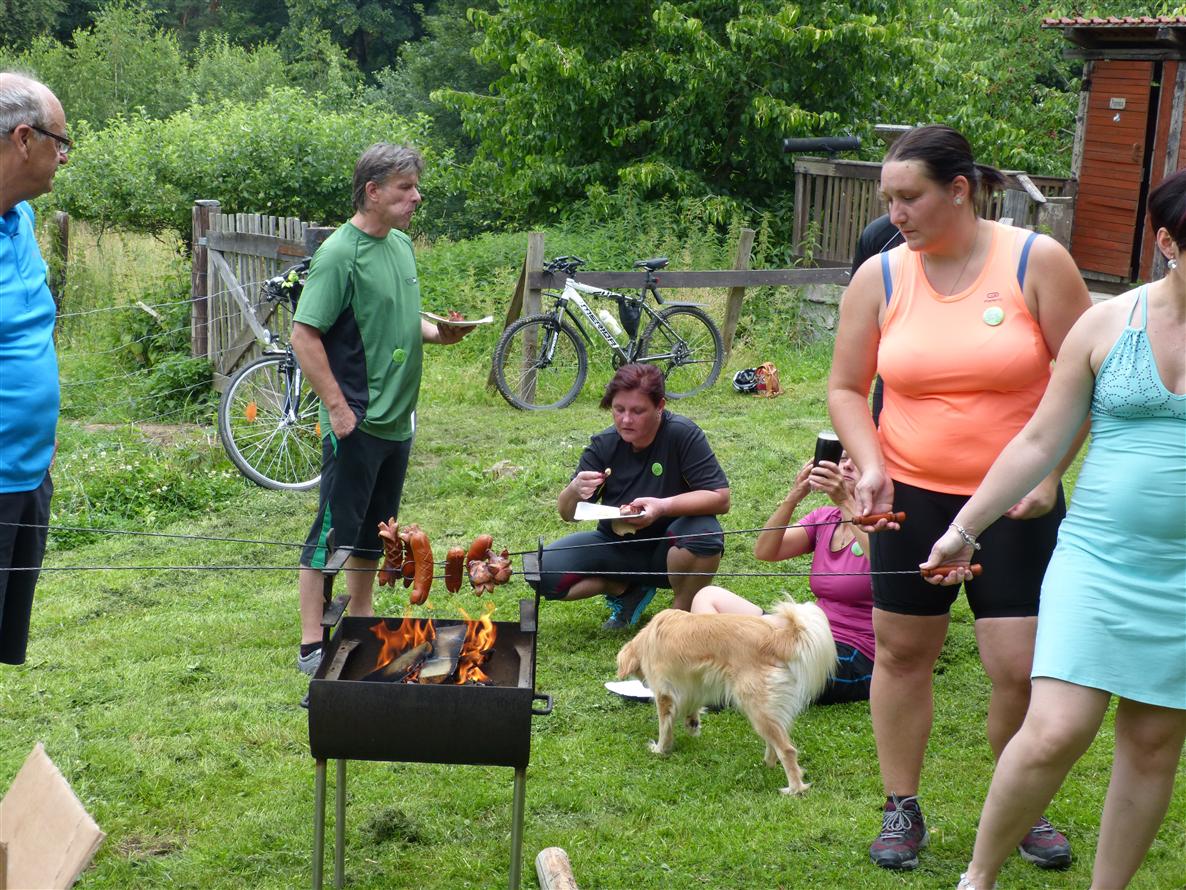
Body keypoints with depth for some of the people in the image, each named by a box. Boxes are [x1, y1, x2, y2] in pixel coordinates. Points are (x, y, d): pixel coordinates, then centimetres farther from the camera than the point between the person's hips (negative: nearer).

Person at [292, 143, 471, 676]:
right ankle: (312, 646, 3)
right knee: (334, 532, -3)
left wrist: (436, 332, 4)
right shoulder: (340, 253, -15)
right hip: (356, 424, -8)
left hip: (397, 421, 8)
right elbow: (304, 335, -17)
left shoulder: (402, 245, 11)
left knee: (374, 531, 17)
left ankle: (362, 622, 30)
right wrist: (337, 407, -20)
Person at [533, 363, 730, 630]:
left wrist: (663, 507, -36)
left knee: (703, 532, -37)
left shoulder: (683, 435, -18)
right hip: (616, 546, 3)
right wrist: (575, 491, -28)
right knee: (543, 572, -17)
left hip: (668, 551, -3)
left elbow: (720, 498, -21)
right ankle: (624, 590, 8)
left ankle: (681, 613, -7)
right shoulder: (603, 445, -7)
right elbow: (567, 514, -3)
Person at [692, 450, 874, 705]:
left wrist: (845, 502, -34)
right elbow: (764, 551, -2)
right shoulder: (824, 519, 12)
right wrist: (794, 496, -16)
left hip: (855, 661, -8)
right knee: (709, 596, 3)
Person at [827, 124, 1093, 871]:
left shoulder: (1037, 261, -8)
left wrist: (1048, 472, -13)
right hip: (911, 498, 2)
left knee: (1021, 667, -3)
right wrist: (871, 466, -10)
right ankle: (902, 809, 25)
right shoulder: (879, 278, -2)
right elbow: (846, 389, 6)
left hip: (1014, 503, -2)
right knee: (903, 650, 9)